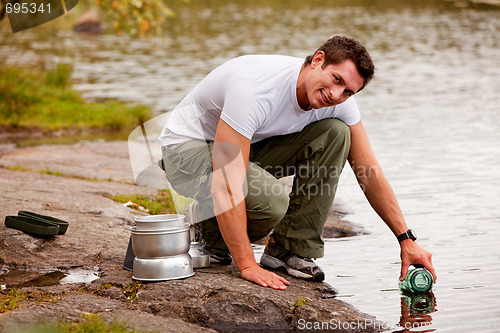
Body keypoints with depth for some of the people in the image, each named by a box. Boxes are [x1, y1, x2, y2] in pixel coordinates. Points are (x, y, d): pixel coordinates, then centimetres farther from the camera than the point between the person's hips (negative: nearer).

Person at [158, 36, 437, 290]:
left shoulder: (339, 101, -14)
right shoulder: (256, 89, -37)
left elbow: (370, 173, -6)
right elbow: (227, 184, -40)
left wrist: (407, 240, -11)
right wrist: (247, 266, -42)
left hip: (247, 145, 7)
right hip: (188, 147, -7)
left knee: (336, 133, -16)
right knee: (272, 200, -35)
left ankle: (289, 249, -9)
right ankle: (207, 224, 0)